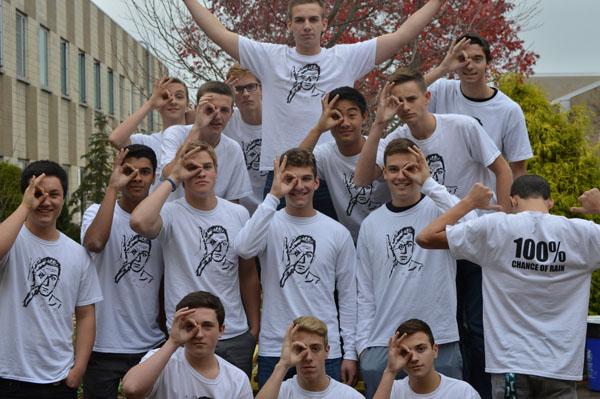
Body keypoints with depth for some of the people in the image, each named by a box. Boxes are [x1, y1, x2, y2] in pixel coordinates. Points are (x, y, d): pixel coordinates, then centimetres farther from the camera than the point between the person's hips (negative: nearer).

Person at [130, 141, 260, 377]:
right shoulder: (172, 214, -7)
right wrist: (171, 180, -18)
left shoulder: (239, 214, 7)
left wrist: (255, 328, 10)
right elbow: (139, 222, -31)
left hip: (237, 336, 4)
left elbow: (248, 275, 13)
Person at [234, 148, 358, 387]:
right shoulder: (270, 224, 0)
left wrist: (350, 352, 3)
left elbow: (348, 295, 7)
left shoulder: (338, 233, 5)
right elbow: (244, 248, -24)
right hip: (274, 350, -1)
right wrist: (273, 196, -22)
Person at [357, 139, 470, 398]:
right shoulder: (371, 224, 10)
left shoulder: (439, 208, -1)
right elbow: (365, 292, 12)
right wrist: (363, 344, 5)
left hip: (439, 344, -3)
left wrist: (428, 182, -20)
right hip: (382, 346, 3)